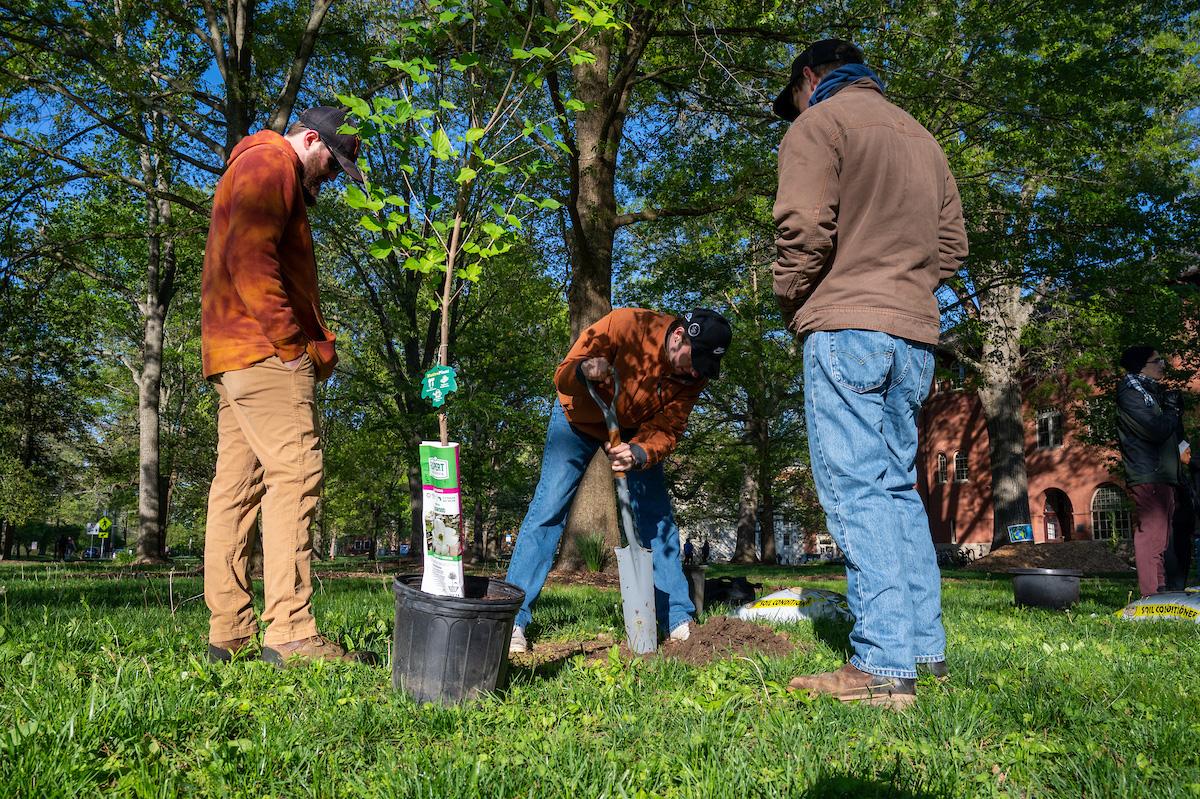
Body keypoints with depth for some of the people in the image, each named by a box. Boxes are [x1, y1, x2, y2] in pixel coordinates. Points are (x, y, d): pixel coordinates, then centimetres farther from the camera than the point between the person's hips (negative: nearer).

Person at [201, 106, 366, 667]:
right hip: (263, 348, -11)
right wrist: (290, 342, -17)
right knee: (295, 473, -15)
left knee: (237, 484, 5)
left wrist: (319, 342, 12)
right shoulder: (269, 164, -2)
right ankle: (290, 633, -18)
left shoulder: (273, 178, 30)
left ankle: (229, 632, 8)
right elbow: (249, 258, -17)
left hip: (238, 356, 11)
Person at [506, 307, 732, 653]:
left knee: (659, 517, -4)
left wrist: (639, 453, -42)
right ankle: (513, 622, -9)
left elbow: (667, 430, -22)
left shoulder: (695, 374, -20)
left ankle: (679, 622, 4)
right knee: (548, 509, -12)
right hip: (580, 418, -3)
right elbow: (562, 376, -26)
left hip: (636, 431, 4)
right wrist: (583, 369, -49)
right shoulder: (624, 324, -33)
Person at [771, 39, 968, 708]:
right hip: (916, 333, 8)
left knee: (856, 489, -9)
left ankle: (883, 666, -11)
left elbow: (806, 226, -13)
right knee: (899, 484, 11)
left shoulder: (820, 122, 1)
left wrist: (791, 302, 1)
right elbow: (953, 244, 19)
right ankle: (926, 651, 12)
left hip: (846, 326, -7)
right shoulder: (921, 136, 24)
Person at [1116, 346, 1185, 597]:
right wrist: (1172, 410, 0)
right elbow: (1157, 430, -19)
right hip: (1148, 476, -10)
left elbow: (1174, 434, 21)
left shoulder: (1150, 392, 22)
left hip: (1162, 476, 10)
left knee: (1160, 535, 10)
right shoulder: (1131, 393, -7)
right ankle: (1152, 595, -15)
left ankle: (1160, 592, 14)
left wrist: (1172, 409, 4)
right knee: (1151, 534, -13)